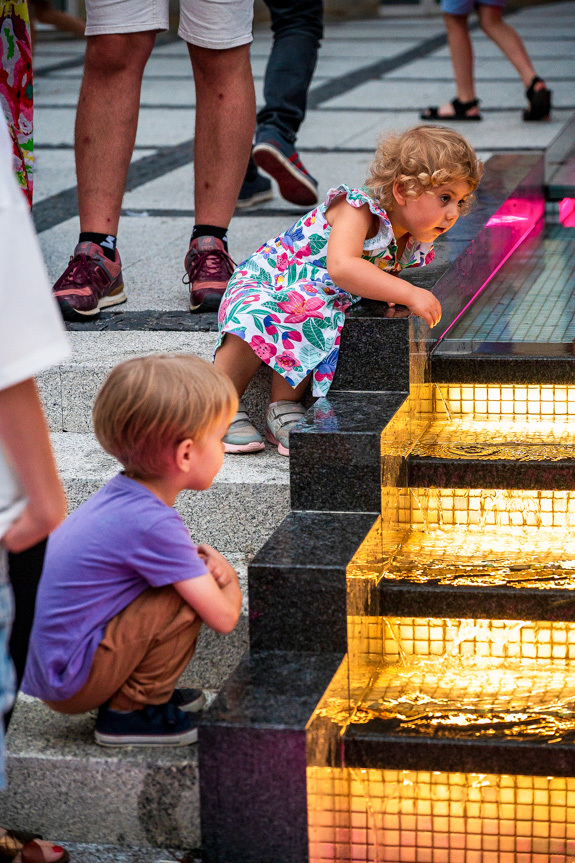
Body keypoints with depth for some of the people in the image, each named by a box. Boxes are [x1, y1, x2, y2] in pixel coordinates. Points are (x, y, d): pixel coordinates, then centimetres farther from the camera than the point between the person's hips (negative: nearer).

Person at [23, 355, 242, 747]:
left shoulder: (121, 495, 3)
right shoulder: (154, 524, -23)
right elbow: (224, 618, -19)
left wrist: (201, 563, 1)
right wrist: (226, 578, 3)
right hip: (70, 682, -9)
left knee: (190, 580, 14)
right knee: (189, 600, -18)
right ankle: (130, 712, -4)